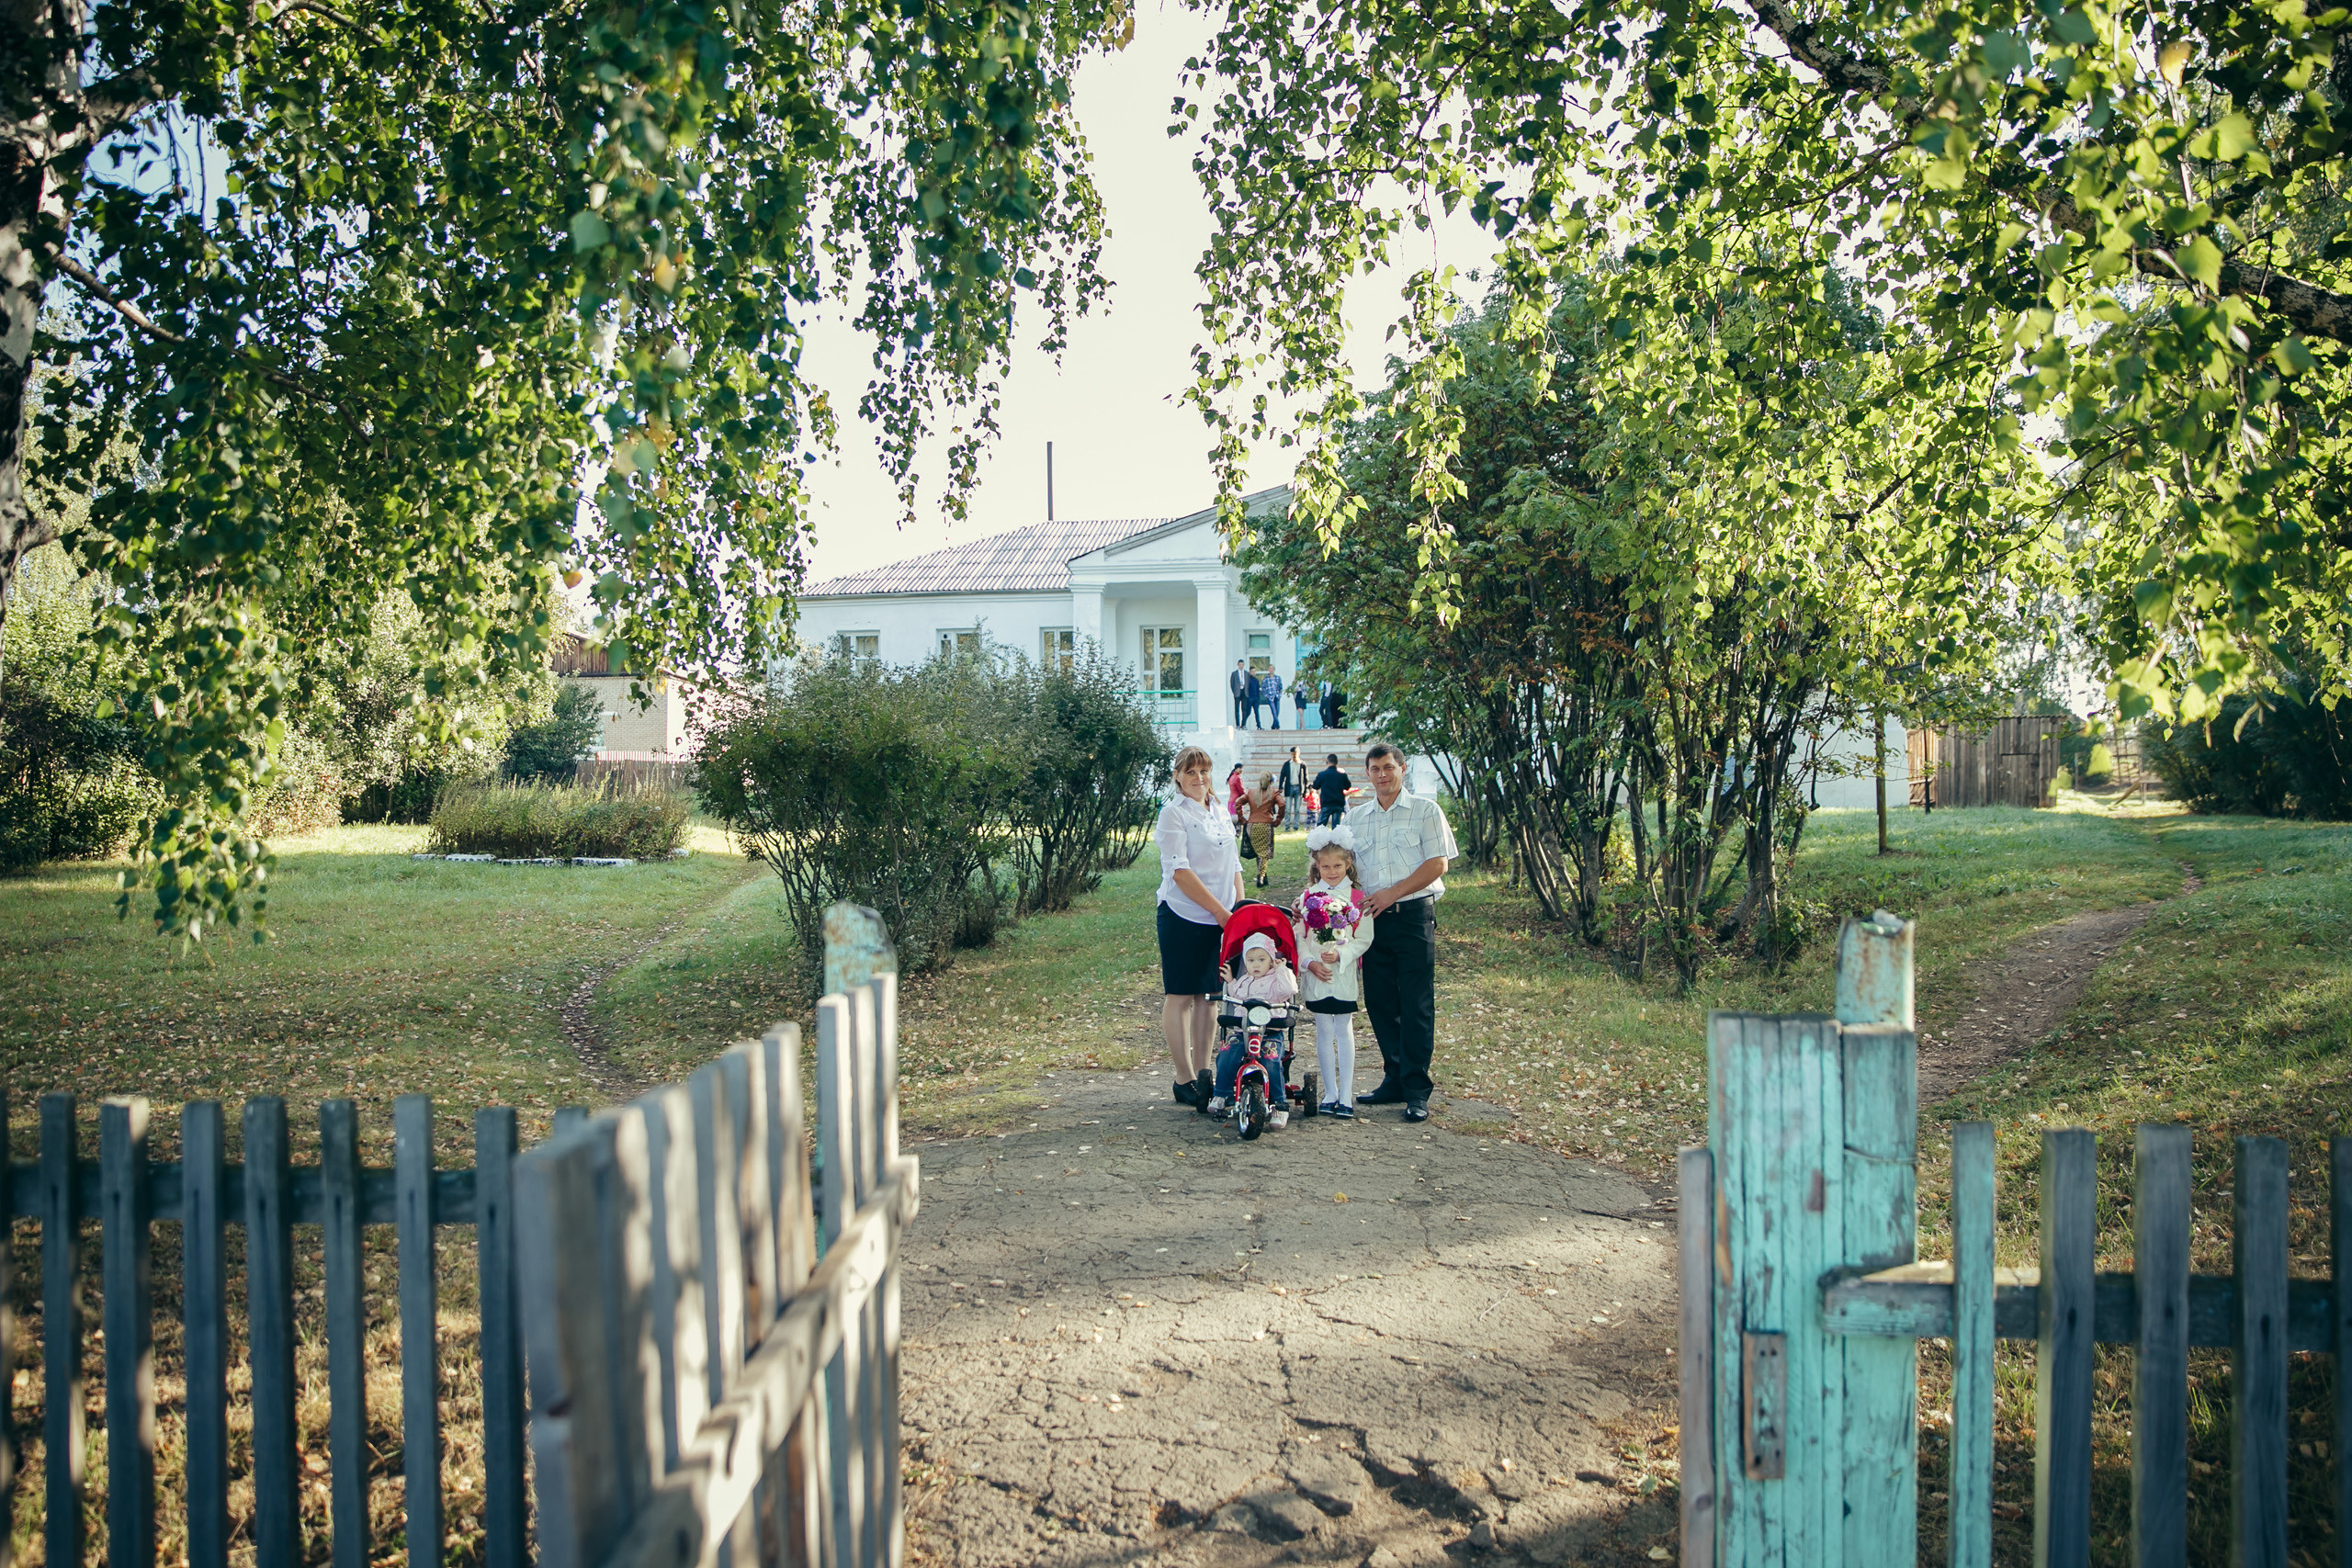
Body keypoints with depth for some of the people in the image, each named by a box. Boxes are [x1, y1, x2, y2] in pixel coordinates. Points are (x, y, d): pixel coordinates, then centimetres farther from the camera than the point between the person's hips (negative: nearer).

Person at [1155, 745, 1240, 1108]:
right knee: (1180, 996, -2)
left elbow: (1234, 867, 20)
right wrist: (1220, 910, -16)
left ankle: (1203, 1073, 17)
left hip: (1220, 919, 7)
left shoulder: (1221, 815, 16)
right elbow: (1179, 871, -14)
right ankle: (1185, 1080, 4)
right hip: (1183, 916, -7)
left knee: (1209, 995, 10)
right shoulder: (1173, 814, -6)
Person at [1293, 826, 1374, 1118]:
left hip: (1344, 972, -2)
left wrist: (1340, 954, -17)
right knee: (1324, 1032, 6)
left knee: (1344, 1031, 1)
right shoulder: (1308, 896, 5)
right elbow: (1299, 936, 3)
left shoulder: (1358, 898, -1)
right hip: (1315, 973, 2)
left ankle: (1346, 1095, 5)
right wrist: (1309, 962, -11)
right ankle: (1330, 1092, 14)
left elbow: (1364, 938, -3)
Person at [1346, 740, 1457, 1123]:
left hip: (1414, 915, -4)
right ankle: (1395, 1080, 19)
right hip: (1371, 918, 5)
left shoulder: (1425, 810, 1)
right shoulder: (1356, 818, 14)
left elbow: (1437, 864, -6)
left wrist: (1391, 893, -12)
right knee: (1380, 1004, 7)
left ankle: (1417, 1091, 0)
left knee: (1416, 1005, -5)